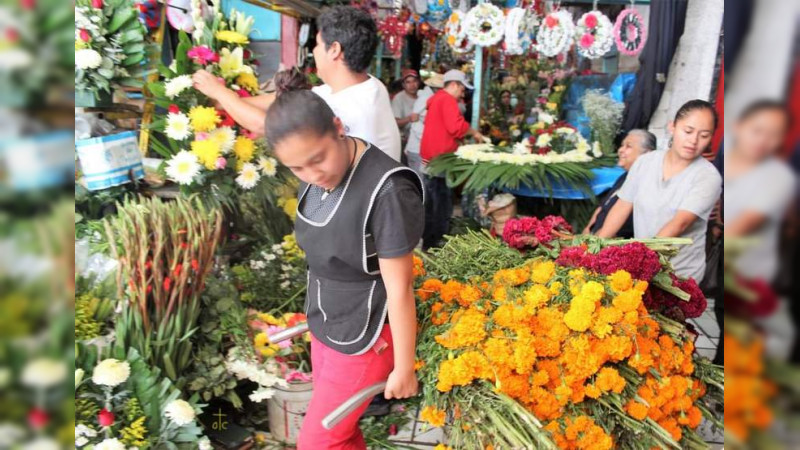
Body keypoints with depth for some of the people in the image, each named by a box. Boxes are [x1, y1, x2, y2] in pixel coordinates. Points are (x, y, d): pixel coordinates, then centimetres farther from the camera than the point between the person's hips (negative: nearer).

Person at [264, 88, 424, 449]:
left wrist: (403, 369, -14)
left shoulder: (386, 191, -29)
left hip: (363, 336, -7)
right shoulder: (317, 177, -6)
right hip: (324, 325, 7)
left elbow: (399, 290, -22)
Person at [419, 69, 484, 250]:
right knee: (443, 206, -4)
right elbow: (456, 127, -22)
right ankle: (436, 245, -1)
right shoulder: (447, 100, -11)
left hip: (431, 157, 10)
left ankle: (428, 244, 21)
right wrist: (474, 133, -8)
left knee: (433, 205, 14)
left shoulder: (436, 99, 20)